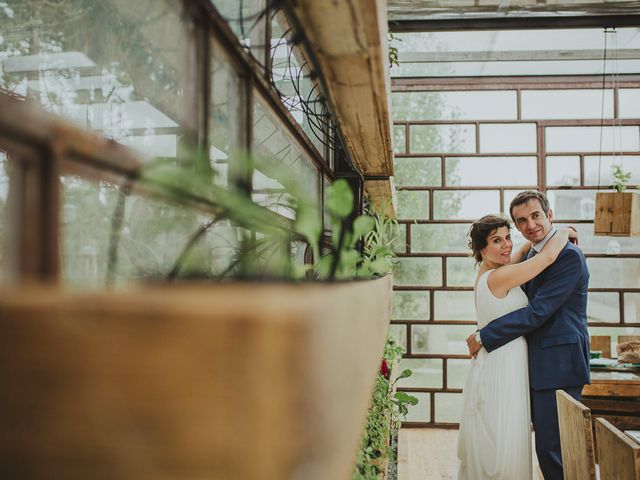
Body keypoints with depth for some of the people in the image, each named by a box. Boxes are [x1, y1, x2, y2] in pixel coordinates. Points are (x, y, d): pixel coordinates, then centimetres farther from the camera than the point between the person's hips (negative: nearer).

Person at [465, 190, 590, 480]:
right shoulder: (531, 256, 15)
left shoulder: (569, 255, -14)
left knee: (551, 448, -4)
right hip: (539, 366, 9)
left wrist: (484, 337, -16)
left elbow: (538, 311, -20)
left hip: (559, 364, -9)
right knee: (546, 444, 17)